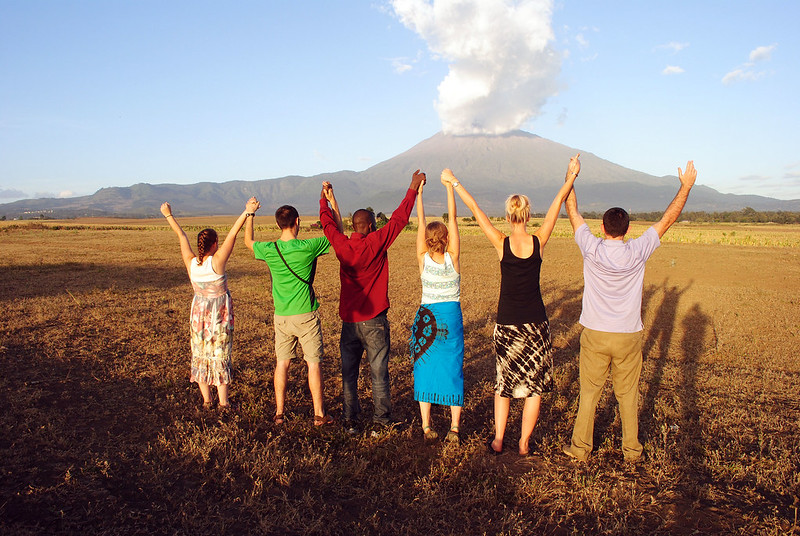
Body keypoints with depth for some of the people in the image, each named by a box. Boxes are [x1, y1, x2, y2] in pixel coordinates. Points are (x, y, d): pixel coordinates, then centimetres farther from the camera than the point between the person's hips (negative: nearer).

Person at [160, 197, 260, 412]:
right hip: (220, 313, -4)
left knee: (201, 355, 14)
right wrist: (247, 212, -28)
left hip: (199, 313, 4)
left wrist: (168, 215, 13)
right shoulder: (217, 261, -20)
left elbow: (181, 236, 2)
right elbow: (232, 235, -24)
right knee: (220, 356, 4)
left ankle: (206, 400, 20)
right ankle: (223, 403, 11)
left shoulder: (191, 263, -10)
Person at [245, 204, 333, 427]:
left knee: (282, 363, 12)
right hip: (306, 315, -3)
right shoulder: (307, 247, -13)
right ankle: (319, 414, 12)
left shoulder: (269, 250, -4)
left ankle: (279, 412, 21)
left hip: (281, 316, 3)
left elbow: (248, 241, 19)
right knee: (313, 363, 5)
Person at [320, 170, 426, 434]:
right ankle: (382, 416, 18)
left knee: (349, 371, 12)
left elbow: (327, 222, 14)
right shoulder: (376, 243, -12)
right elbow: (399, 218, -6)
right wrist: (413, 189, 4)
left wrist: (325, 197, 29)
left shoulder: (342, 245, -3)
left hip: (349, 320, 4)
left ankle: (349, 419, 17)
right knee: (378, 371, 8)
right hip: (373, 320, -3)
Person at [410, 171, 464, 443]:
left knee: (425, 369, 7)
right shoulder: (453, 258, -11)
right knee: (453, 369, 6)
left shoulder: (423, 259, -10)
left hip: (426, 318, 1)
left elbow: (420, 220, -6)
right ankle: (454, 427, 7)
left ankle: (426, 427, 10)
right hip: (451, 317, 0)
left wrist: (419, 191, -3)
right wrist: (449, 186, -7)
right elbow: (453, 218, -10)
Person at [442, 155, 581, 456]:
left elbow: (475, 209, -6)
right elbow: (558, 203, 2)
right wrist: (571, 177, 12)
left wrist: (454, 182, 2)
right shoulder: (538, 242, -9)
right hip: (536, 324, 0)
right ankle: (524, 443, 19)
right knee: (534, 385, 12)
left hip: (507, 324, 0)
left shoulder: (501, 244, -12)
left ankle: (498, 441, 20)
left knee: (503, 383, 16)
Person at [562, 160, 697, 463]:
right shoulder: (637, 252, -11)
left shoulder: (591, 249, -12)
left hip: (595, 335, -1)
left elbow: (573, 211, 0)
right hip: (628, 336, 1)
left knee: (589, 393, 9)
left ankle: (580, 448, 18)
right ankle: (631, 449, 26)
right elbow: (668, 219, 0)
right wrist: (686, 186, 10)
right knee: (628, 394, 13)